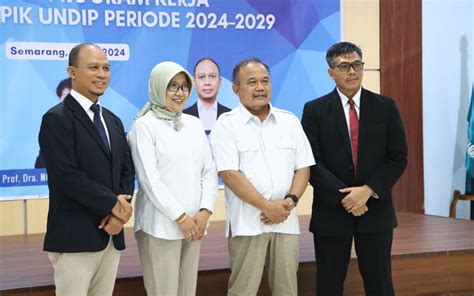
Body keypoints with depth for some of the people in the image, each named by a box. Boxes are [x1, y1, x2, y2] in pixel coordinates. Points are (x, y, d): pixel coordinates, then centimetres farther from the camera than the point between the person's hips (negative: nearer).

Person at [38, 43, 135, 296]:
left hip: (111, 234, 7)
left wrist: (119, 211, -5)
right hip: (75, 237, -7)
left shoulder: (113, 121, 17)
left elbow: (127, 170, 14)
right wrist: (112, 204, -13)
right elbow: (66, 176, -18)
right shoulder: (57, 119, -9)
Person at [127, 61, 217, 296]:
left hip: (194, 223, 6)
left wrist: (205, 211, -4)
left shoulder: (194, 124, 12)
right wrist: (180, 217, -13)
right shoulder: (144, 126, -5)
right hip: (160, 226, -5)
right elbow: (149, 178, -11)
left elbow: (209, 171, 10)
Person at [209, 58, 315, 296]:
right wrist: (268, 207, -13)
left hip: (286, 221, 4)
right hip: (247, 223, -4)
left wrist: (290, 201, -8)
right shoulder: (226, 125, -3)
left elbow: (303, 167, 9)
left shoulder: (290, 121, 10)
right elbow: (230, 175, -11)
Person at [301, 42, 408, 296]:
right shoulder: (314, 110, 0)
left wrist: (368, 190, -13)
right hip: (332, 211, -1)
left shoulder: (385, 107, 4)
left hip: (375, 210, 1)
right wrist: (344, 197, -16)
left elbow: (398, 158, 0)